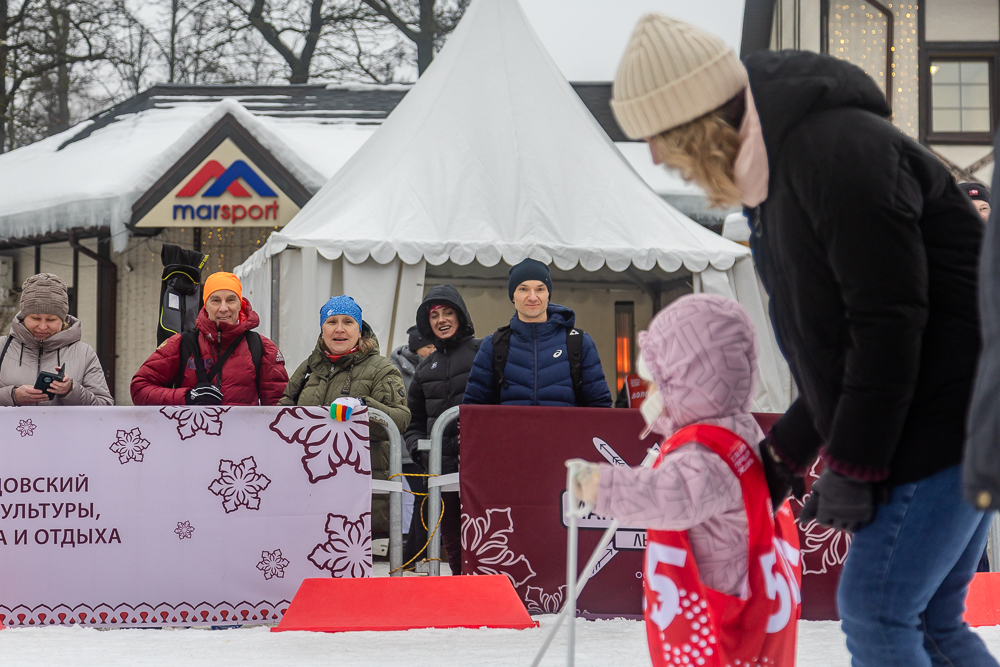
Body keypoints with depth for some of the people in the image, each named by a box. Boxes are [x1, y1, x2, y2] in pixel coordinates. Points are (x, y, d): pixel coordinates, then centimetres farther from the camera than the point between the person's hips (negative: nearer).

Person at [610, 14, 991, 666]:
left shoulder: (835, 151, -18)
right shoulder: (778, 175, 15)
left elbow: (889, 321, -22)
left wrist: (851, 466, -18)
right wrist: (785, 453, 21)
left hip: (956, 412, -10)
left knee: (875, 610, -9)